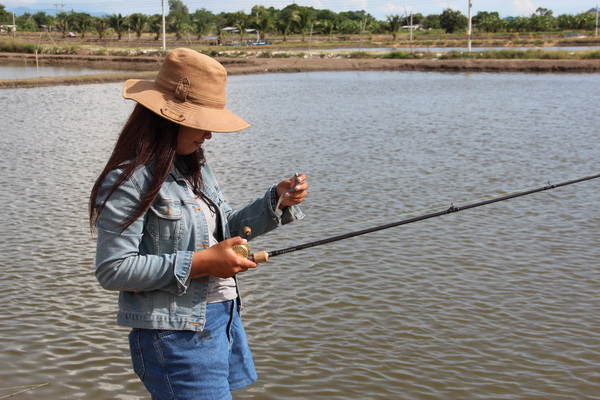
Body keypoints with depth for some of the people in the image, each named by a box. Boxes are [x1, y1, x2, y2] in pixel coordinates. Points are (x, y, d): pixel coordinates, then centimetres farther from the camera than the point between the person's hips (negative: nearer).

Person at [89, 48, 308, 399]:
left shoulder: (195, 167, 11)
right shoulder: (129, 180, -16)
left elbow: (226, 230, 16)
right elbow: (113, 270, -20)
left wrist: (277, 200, -1)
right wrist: (199, 263, -22)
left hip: (223, 318, 9)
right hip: (175, 334, -9)